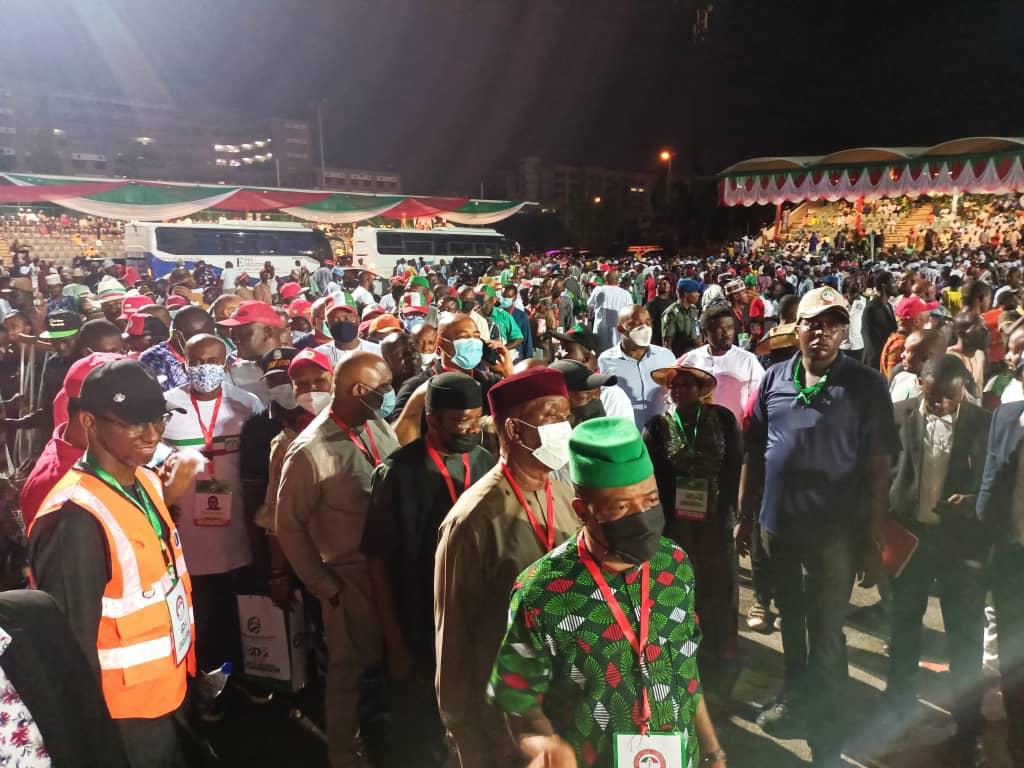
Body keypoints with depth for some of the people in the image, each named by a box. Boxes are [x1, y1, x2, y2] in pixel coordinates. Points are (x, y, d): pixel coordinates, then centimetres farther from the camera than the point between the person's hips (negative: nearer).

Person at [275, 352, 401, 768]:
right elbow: (290, 526, -10)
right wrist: (325, 587, -8)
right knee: (351, 669, 15)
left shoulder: (380, 427, -4)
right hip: (350, 576, -5)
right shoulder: (310, 450, -19)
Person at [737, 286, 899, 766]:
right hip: (778, 524, 4)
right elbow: (754, 453, 5)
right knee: (790, 619, 23)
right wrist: (745, 516, 7)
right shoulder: (774, 379, 0)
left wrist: (872, 540, -10)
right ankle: (794, 696, 47)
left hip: (835, 530, -4)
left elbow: (878, 467, -10)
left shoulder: (866, 385, -10)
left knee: (826, 635, 8)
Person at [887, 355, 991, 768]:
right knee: (904, 624, 18)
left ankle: (968, 731, 25)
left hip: (962, 540, -1)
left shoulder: (983, 422, -7)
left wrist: (973, 501, -21)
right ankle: (899, 705, 39)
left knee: (966, 635, 7)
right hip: (909, 533, 1)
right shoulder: (900, 415, -7)